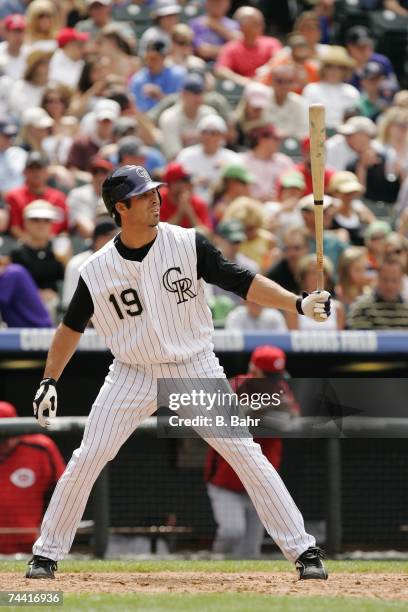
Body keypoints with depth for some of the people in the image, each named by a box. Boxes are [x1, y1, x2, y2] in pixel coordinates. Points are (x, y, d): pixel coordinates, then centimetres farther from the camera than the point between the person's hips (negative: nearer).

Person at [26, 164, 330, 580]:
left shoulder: (187, 245, -10)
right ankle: (47, 553, 12)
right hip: (133, 374, 1)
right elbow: (72, 327, 8)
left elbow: (242, 282, -14)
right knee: (86, 460, -4)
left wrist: (299, 303, -27)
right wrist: (49, 381, 3)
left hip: (195, 369, -1)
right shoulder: (98, 269, -6)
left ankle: (302, 550, -3)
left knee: (246, 454, -7)